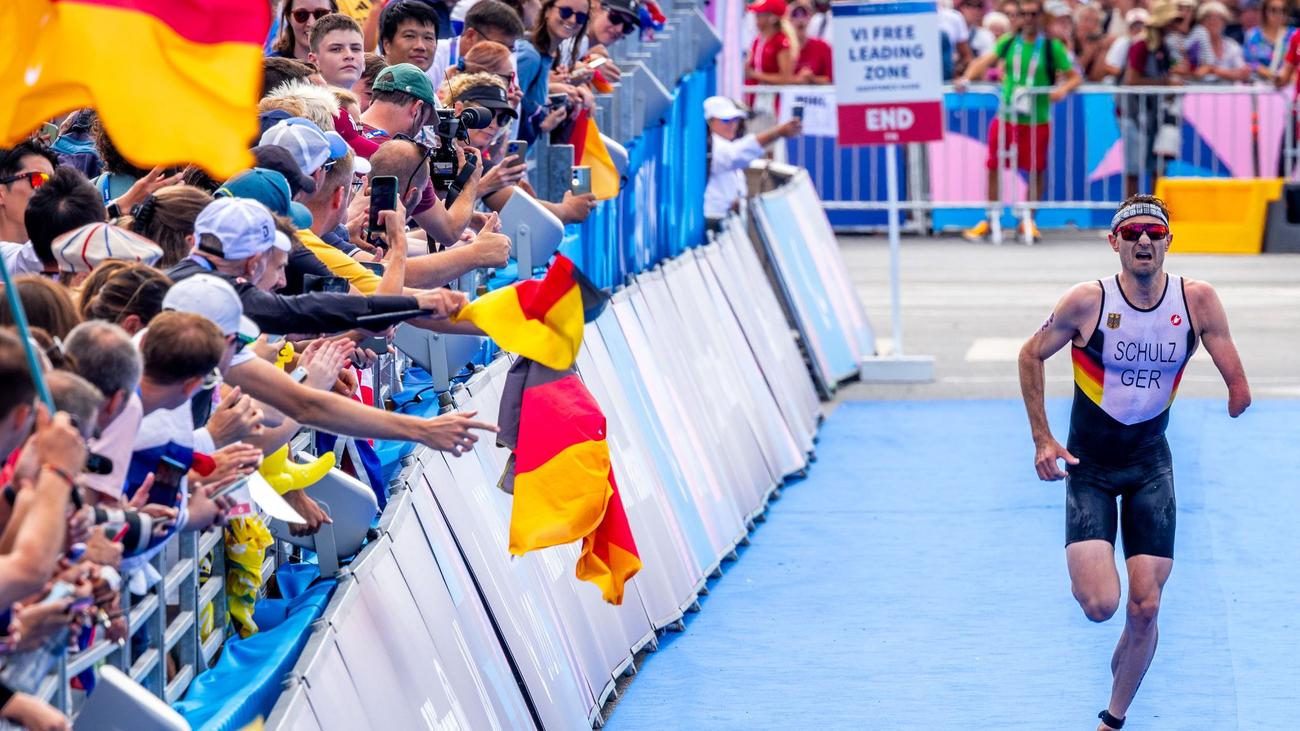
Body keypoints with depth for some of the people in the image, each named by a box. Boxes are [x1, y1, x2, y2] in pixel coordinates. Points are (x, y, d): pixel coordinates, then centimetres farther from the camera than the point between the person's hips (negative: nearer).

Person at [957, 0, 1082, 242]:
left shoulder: (1052, 47, 0)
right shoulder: (1008, 43, 6)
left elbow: (1075, 77, -1)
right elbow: (985, 61, -6)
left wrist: (1063, 89, -22)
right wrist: (967, 78, -23)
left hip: (1037, 120, -2)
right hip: (1005, 117, 2)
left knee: (1036, 170, 3)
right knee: (994, 167, 3)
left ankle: (1028, 221, 19)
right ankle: (989, 220, 14)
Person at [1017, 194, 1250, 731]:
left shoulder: (1197, 300, -11)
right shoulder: (1088, 302, -16)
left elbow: (1236, 380, -2)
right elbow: (1031, 356, -2)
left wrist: (1237, 395, -20)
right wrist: (1042, 438, -5)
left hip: (1150, 465, 2)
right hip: (1088, 466, -2)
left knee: (1145, 607, -3)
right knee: (1099, 605, -17)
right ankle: (1086, 572, 21)